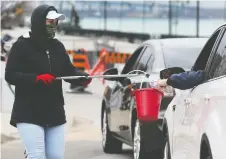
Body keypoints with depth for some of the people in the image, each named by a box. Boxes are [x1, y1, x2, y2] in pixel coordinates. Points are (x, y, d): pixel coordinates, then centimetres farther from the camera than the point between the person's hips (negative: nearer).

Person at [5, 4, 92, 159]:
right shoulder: (22, 46, -6)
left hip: (55, 112, 6)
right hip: (29, 113, -6)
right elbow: (10, 75, -10)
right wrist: (37, 78, -22)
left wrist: (83, 78, -11)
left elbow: (68, 71, 11)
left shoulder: (57, 46, 11)